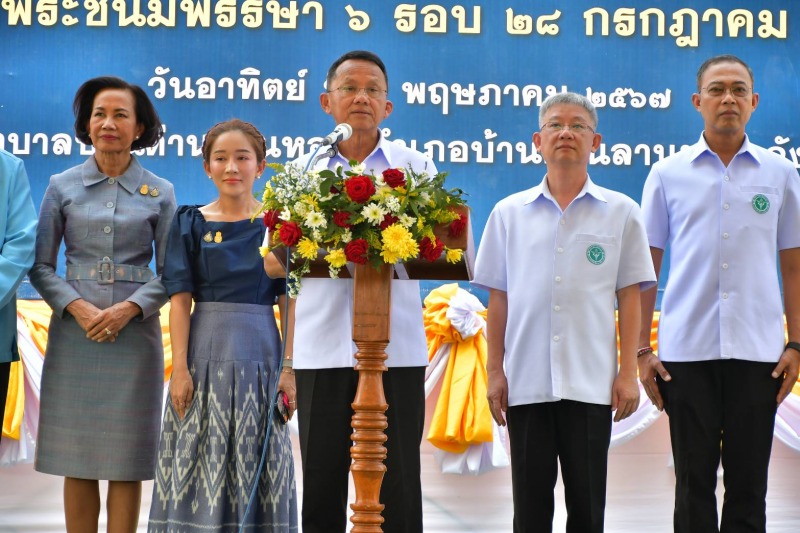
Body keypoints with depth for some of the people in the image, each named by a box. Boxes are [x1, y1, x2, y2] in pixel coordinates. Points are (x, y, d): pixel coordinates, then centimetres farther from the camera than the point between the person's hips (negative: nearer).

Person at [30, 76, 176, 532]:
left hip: (134, 335, 0)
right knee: (76, 459, 2)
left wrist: (129, 308, -13)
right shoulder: (63, 187, 6)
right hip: (74, 334, 1)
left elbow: (170, 272, 4)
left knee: (126, 460, 2)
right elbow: (41, 264, 4)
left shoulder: (160, 192, 5)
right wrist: (77, 307, -12)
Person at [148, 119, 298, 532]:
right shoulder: (191, 223, 4)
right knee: (199, 465, 2)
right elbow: (180, 299, -1)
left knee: (256, 466, 4)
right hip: (204, 353, 0)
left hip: (259, 353, 0)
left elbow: (288, 302, 1)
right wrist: (180, 369, -9)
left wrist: (289, 369, -6)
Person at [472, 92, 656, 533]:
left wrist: (628, 372, -1)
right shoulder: (509, 213, 7)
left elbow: (629, 299, 4)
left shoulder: (620, 212, 4)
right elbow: (498, 299, 8)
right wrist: (495, 372, 3)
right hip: (526, 381, 1)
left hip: (590, 382, -1)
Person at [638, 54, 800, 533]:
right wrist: (642, 350, 1)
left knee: (748, 483, 5)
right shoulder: (668, 175, 5)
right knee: (694, 481, 5)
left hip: (757, 350, 1)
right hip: (687, 350, 0)